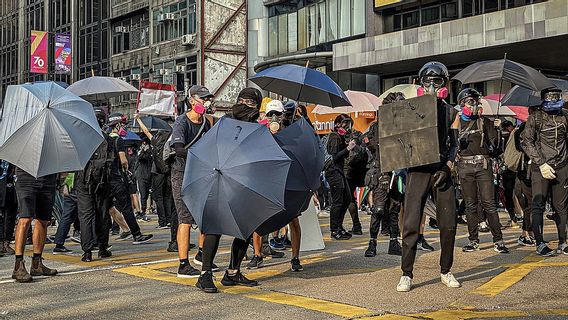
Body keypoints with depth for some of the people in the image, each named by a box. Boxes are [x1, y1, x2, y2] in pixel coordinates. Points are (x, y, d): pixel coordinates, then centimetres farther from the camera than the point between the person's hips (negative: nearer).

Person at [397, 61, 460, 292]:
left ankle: (445, 272, 18)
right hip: (418, 169, -2)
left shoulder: (449, 111, 11)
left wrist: (448, 164, -2)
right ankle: (406, 274, 1)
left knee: (448, 224, 3)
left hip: (442, 170, 2)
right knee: (411, 223, -7)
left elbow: (453, 143, 13)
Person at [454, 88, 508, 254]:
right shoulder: (457, 123, 11)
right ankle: (473, 240, 12)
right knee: (470, 205, 5)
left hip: (483, 165, -1)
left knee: (489, 203, -7)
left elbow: (494, 144, 8)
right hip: (465, 166, 1)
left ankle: (498, 240, -4)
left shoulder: (484, 122, 9)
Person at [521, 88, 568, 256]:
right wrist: (541, 163, -12)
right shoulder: (535, 117, -2)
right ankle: (540, 244, 0)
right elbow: (526, 142, -5)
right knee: (538, 205, -5)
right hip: (540, 167, -3)